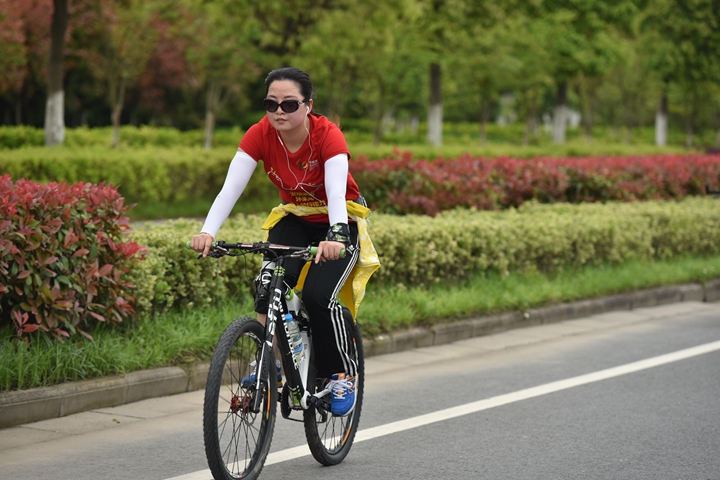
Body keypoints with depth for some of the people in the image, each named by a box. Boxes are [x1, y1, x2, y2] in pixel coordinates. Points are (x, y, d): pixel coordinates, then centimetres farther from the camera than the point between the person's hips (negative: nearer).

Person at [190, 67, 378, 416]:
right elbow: (231, 188, -29)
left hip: (338, 221, -3)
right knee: (268, 286, -24)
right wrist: (208, 232, -45)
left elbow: (337, 192, -42)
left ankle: (343, 375, -2)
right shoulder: (260, 135, -20)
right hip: (294, 218, 3)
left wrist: (336, 236, -61)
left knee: (318, 296, -24)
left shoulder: (327, 135, -29)